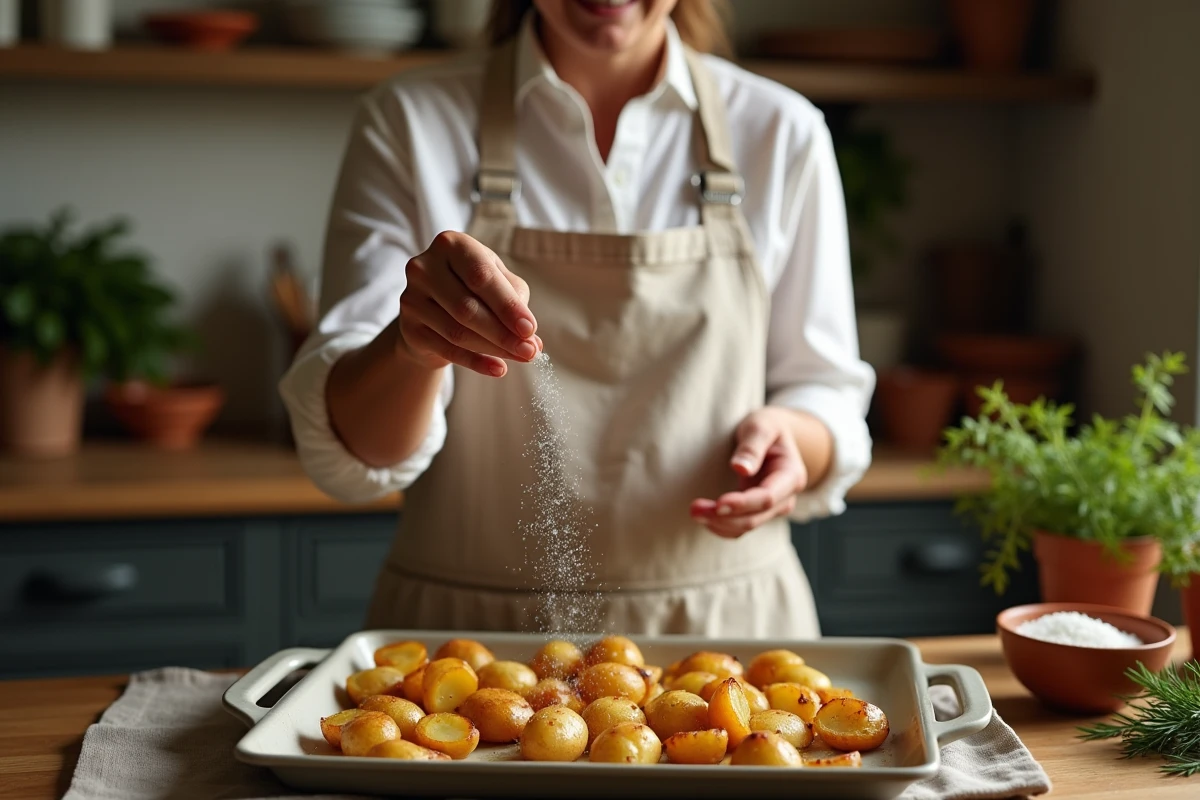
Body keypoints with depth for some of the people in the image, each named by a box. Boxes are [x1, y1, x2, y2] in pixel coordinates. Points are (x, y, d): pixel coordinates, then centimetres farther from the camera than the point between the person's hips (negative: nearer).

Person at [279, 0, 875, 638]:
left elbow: (829, 399, 8)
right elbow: (347, 452, -7)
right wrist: (412, 344, -28)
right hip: (469, 626, 0)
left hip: (723, 624, 1)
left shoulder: (783, 133, 2)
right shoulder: (411, 122, -1)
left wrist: (784, 437, -15)